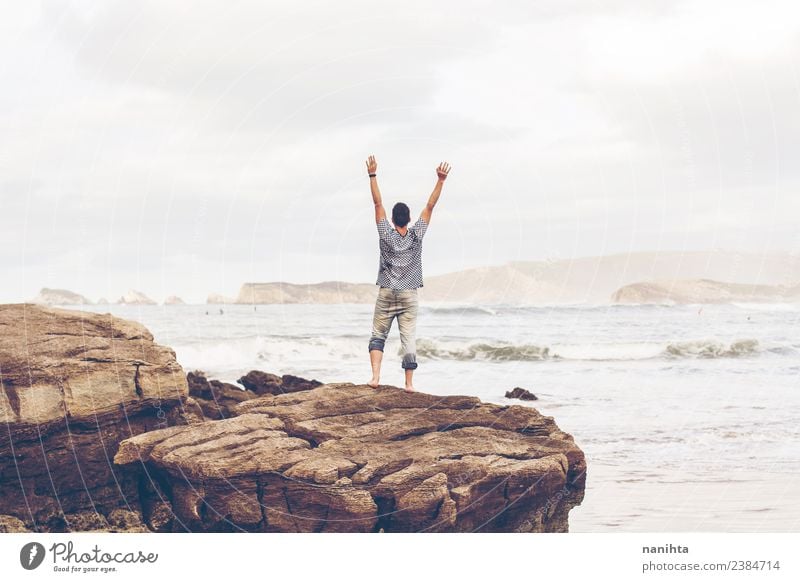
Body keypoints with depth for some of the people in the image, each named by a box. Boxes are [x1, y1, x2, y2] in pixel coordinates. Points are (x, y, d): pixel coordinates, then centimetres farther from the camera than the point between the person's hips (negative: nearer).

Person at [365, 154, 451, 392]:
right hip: (409, 296, 0)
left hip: (386, 294, 0)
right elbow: (430, 206, -4)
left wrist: (372, 175, -7)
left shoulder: (386, 235, -6)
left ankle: (375, 377, -11)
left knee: (378, 336, 7)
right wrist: (440, 181, -5)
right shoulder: (416, 236, -4)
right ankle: (409, 383, -2)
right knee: (409, 339, 0)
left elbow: (378, 204, -7)